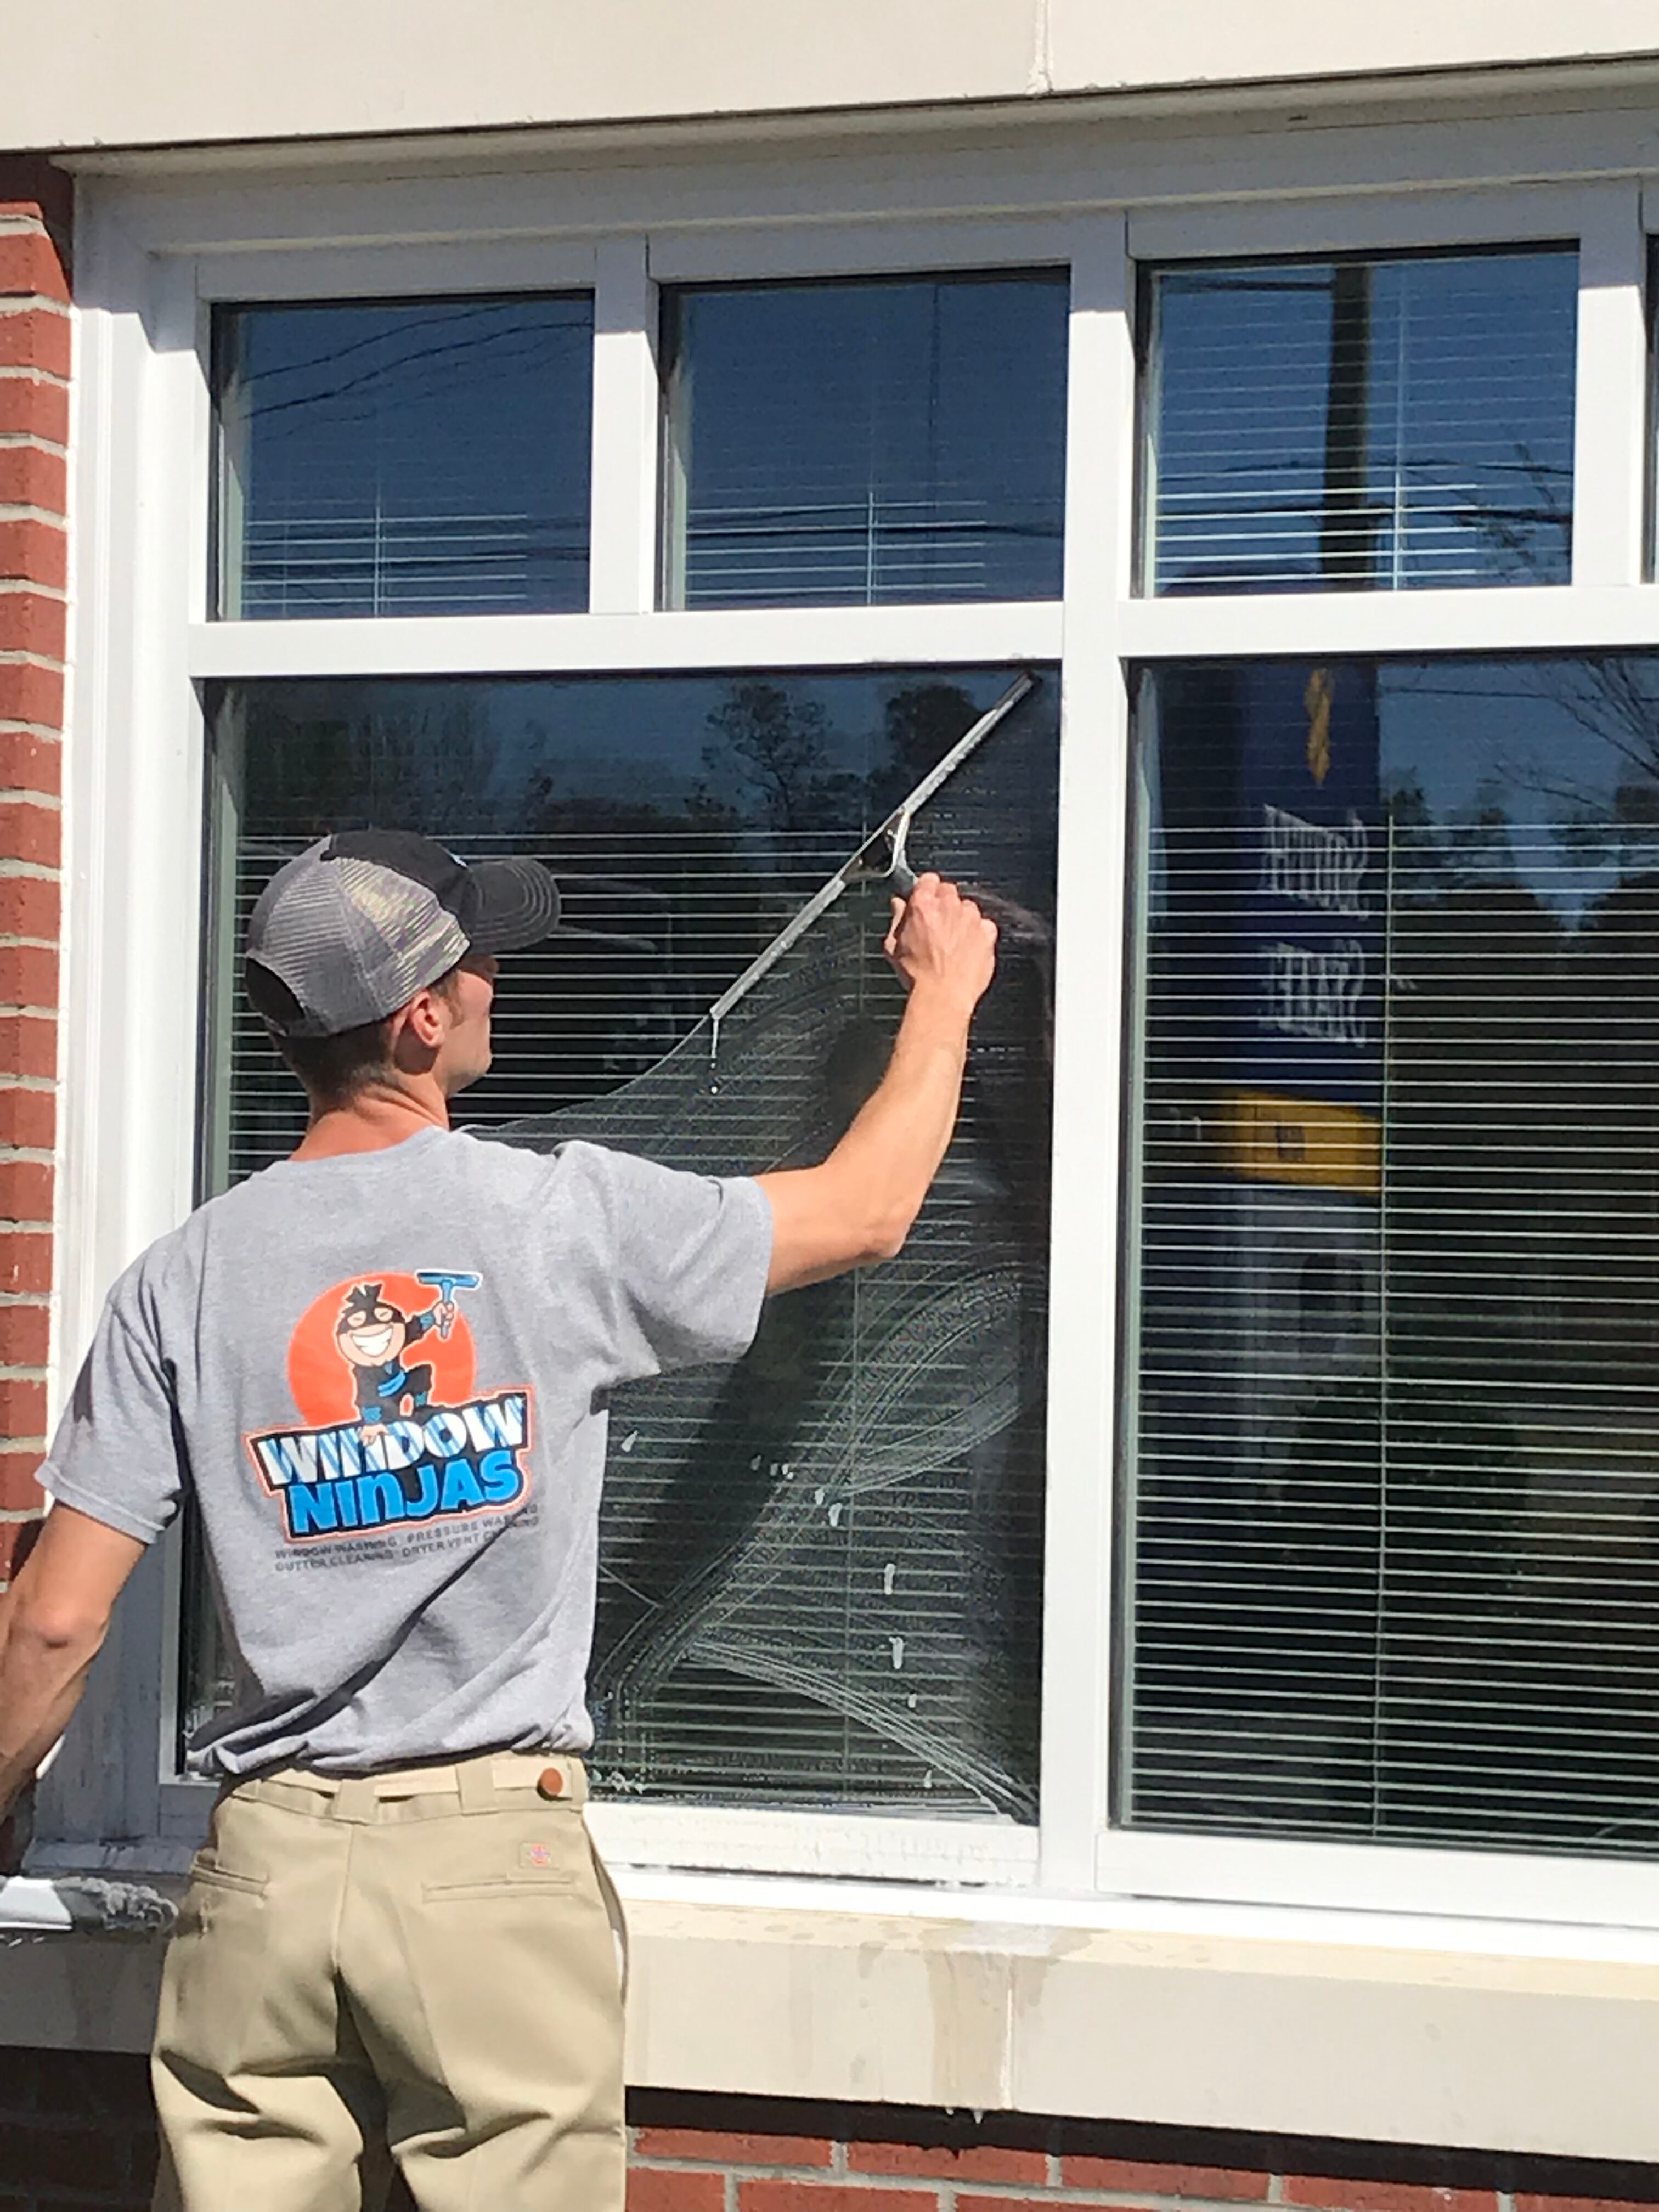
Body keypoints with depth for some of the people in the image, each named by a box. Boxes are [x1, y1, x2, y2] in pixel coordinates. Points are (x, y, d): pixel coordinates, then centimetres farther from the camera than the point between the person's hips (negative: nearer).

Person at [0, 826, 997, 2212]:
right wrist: (947, 992, 26)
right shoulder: (565, 1217, -4)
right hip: (498, 1855, -2)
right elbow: (868, 1211, 10)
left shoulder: (184, 1279, 1)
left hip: (266, 1867, 3)